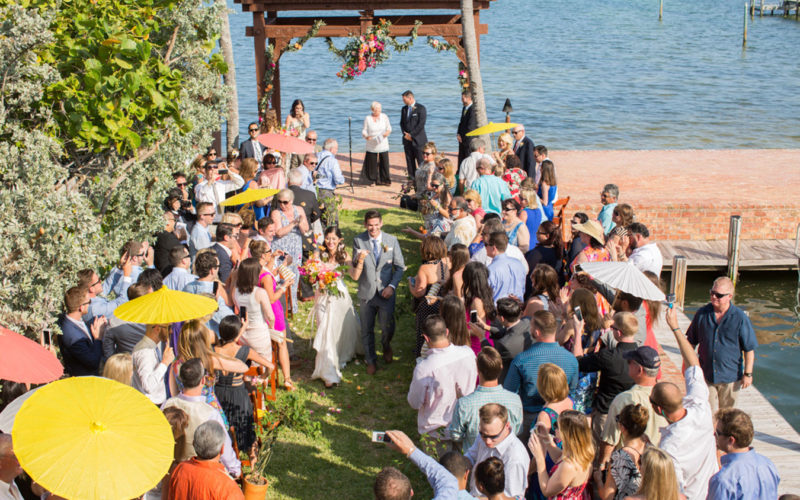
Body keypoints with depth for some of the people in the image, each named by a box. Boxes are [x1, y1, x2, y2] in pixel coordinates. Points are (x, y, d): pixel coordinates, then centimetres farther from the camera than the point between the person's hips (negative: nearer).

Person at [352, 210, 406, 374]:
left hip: (385, 293, 0)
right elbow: (355, 270, -4)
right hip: (366, 292, 0)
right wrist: (360, 260, -27)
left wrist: (392, 286, -11)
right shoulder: (358, 241, -5)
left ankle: (386, 346, 39)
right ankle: (371, 361, 32)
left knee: (388, 328, 3)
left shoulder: (392, 240, -4)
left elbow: (400, 267, 2)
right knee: (367, 330, 11)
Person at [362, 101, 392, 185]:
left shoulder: (384, 116, 3)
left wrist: (388, 132, -11)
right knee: (372, 163, -1)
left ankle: (385, 180, 12)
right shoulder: (367, 118, 0)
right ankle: (373, 180, 13)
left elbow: (389, 127, 11)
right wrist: (366, 136, -20)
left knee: (384, 162, -1)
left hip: (383, 145, 1)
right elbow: (364, 130, 2)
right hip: (372, 146, -1)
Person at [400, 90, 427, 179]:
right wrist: (405, 134, -3)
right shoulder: (404, 109, 13)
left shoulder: (421, 108, -6)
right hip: (407, 140, 6)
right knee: (409, 161, 6)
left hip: (418, 140, -5)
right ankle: (412, 178, 12)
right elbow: (402, 123, 14)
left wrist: (411, 135, -13)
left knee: (421, 161, -6)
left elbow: (421, 124, -12)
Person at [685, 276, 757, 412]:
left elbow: (749, 349, -5)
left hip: (731, 376, -1)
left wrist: (747, 374, -5)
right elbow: (691, 342, 8)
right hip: (705, 375, 1)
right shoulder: (702, 313, -3)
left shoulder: (740, 318, -10)